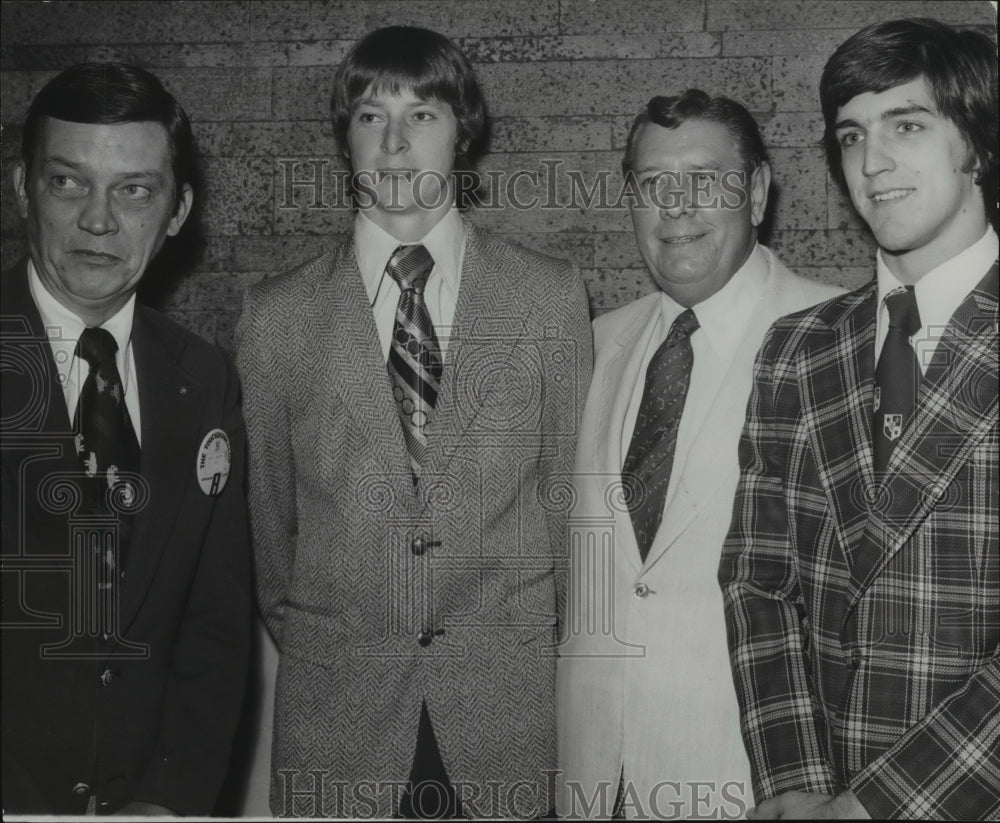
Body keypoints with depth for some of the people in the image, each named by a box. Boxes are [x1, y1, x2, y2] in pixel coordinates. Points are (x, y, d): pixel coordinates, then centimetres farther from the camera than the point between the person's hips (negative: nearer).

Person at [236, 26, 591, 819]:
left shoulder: (551, 295, 0)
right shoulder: (277, 315, 0)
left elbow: (566, 483, 5)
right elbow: (265, 505, 8)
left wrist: (541, 633, 8)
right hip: (336, 703, 0)